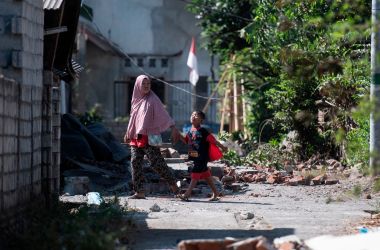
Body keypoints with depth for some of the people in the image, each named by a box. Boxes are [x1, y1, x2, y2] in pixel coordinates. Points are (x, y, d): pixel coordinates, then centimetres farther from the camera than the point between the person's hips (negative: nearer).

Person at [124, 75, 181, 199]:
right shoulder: (136, 100, 13)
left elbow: (163, 114, -11)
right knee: (135, 163, -2)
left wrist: (173, 128, -22)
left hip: (149, 137, -6)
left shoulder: (152, 99, -2)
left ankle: (173, 183, 6)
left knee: (156, 162, -10)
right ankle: (139, 192, 2)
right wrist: (128, 133, 30)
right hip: (135, 138, 6)